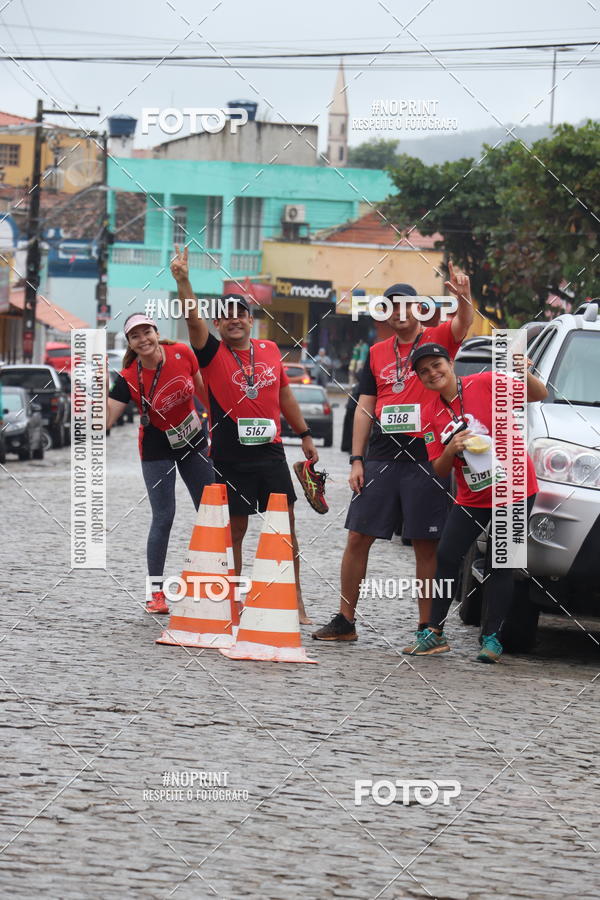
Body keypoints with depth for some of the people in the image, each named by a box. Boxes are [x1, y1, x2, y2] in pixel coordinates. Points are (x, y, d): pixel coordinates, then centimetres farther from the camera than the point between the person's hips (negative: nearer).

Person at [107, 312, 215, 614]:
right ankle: (155, 592, 4)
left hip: (193, 442, 3)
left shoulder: (182, 354, -15)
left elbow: (203, 389, 2)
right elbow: (106, 419, -25)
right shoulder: (129, 379, -20)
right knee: (163, 518, -5)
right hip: (157, 450, -3)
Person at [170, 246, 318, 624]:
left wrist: (305, 435, 20)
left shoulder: (270, 351, 8)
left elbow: (285, 396, 19)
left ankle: (295, 600, 12)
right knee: (234, 529, 3)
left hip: (270, 453, 3)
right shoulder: (213, 354, -4)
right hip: (230, 457, -3)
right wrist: (183, 280, -35)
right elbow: (194, 320, -20)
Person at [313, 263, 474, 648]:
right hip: (381, 457, 4)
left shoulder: (436, 340, 2)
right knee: (358, 537, 4)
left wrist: (464, 297, -42)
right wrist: (357, 460, 6)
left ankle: (426, 627, 5)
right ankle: (345, 620, 13)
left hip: (426, 457, -4)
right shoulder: (377, 353, 14)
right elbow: (365, 407, 14)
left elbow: (463, 325, -20)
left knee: (426, 544, 0)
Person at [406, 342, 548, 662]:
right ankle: (435, 634, 8)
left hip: (514, 489, -4)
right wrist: (451, 450, -17)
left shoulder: (486, 383, -9)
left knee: (500, 564, -2)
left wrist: (524, 372, -33)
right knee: (446, 557, -1)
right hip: (471, 498, 4)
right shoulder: (431, 415, 3)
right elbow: (439, 471, 4)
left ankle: (491, 638, 5)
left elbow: (538, 395, -12)